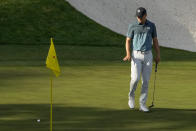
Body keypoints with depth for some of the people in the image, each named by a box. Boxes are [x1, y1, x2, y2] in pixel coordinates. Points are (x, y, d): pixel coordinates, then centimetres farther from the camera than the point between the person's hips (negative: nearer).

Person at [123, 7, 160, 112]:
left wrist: (158, 55, 2)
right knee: (135, 78, -16)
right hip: (136, 55, -2)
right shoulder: (132, 26, -1)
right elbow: (128, 41, 1)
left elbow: (155, 40, 10)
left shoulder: (151, 26, 4)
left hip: (148, 56, 2)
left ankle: (142, 104, 5)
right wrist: (128, 54, -15)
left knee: (146, 81, -1)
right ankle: (131, 95, 14)